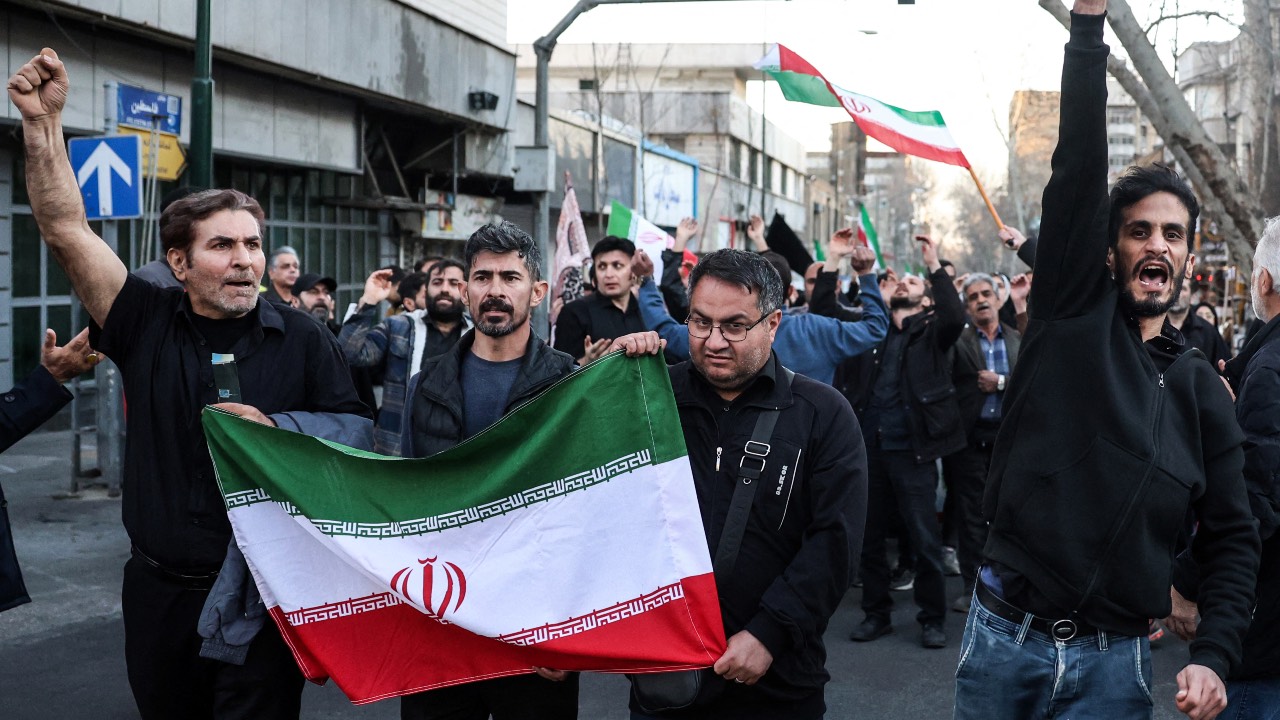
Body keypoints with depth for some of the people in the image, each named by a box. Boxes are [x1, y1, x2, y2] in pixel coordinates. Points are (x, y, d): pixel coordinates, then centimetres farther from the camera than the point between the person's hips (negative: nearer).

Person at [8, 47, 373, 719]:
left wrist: (276, 428, -16)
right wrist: (42, 121, -13)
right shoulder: (148, 323, 0)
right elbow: (66, 230, -7)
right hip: (160, 590, 2)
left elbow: (354, 427, 0)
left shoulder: (302, 338, -1)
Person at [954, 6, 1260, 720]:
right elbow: (1078, 167, -10)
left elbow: (1232, 538, 6)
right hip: (1004, 634, -1)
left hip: (1113, 659, 1)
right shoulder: (1074, 314, 1)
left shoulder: (1202, 387, 6)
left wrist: (1213, 657, -8)